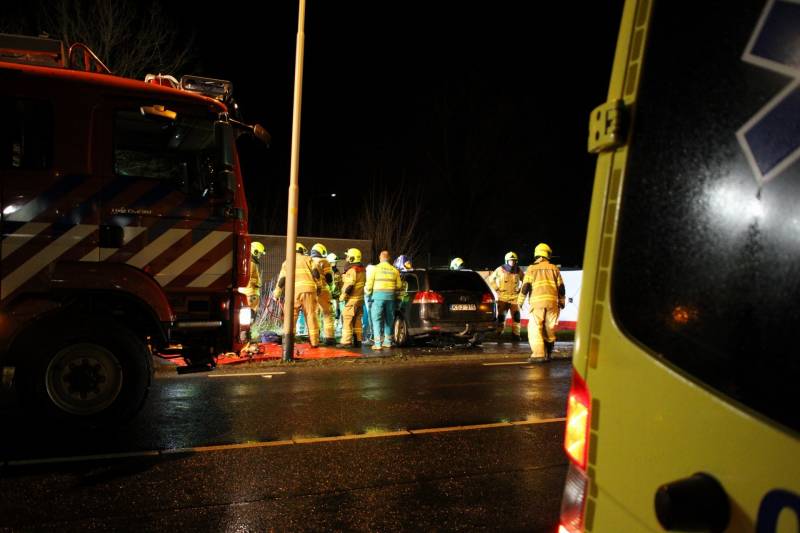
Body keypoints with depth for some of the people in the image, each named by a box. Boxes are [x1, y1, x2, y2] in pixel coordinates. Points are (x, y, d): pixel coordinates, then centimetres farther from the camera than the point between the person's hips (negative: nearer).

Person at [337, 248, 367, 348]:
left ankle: (346, 341, -10)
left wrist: (343, 295, -15)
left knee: (347, 319, -8)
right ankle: (358, 341, 16)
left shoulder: (352, 270, -15)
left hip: (352, 298, -10)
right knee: (357, 320, 13)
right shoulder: (362, 269, 14)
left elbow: (350, 285, -21)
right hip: (360, 298, 10)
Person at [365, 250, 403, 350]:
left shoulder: (375, 268, -2)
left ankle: (377, 343, -9)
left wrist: (367, 293, 13)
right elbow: (399, 286, 10)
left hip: (378, 295, -3)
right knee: (389, 320, 13)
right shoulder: (394, 270, 9)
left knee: (377, 320, -2)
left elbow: (369, 284, -3)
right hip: (390, 296, 4)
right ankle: (388, 342, 18)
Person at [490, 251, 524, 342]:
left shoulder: (519, 271, 4)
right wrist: (497, 289, 3)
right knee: (501, 317, -1)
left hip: (514, 297, 1)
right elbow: (491, 279, 11)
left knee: (516, 317, -4)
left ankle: (515, 334, 5)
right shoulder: (500, 269, -2)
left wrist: (520, 290, 9)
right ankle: (499, 335, 7)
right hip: (502, 297, -1)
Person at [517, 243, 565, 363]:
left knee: (535, 328, -2)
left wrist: (520, 301, 9)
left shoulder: (532, 268, 7)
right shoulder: (554, 268, 15)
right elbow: (561, 287, 14)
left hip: (537, 302, -3)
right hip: (552, 302, 3)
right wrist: (562, 302, 24)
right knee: (549, 328, 13)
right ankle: (548, 354, 18)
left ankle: (538, 354, -11)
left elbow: (525, 286, 0)